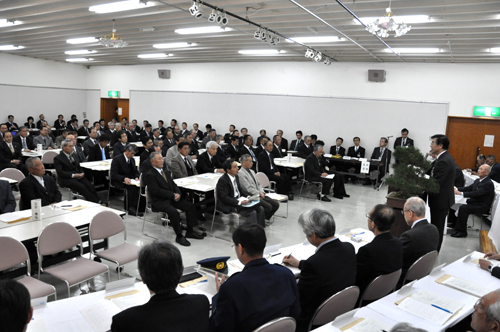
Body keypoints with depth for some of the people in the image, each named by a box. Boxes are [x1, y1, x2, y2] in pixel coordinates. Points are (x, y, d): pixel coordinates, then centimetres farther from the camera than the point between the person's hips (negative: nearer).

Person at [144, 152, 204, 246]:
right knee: (174, 212, -33)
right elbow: (157, 191, -18)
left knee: (190, 206, -7)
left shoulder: (165, 172, 18)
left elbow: (174, 185, 18)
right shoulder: (150, 175, -9)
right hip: (160, 201, -8)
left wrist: (177, 193, -5)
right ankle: (179, 236, -17)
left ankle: (190, 232, 2)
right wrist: (173, 195, -18)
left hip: (172, 198, 8)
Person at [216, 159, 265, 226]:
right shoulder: (223, 180, -19)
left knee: (260, 209, -2)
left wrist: (248, 196, 0)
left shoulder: (236, 177, 6)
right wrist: (239, 202, -26)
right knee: (252, 213, -23)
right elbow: (224, 198, -21)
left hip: (239, 201, 9)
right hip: (228, 206, -9)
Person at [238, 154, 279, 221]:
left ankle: (265, 218, 8)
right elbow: (248, 188, -16)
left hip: (259, 195, 9)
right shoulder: (240, 173, -11)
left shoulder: (252, 171, 18)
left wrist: (262, 192, 0)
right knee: (268, 207, -24)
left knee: (276, 204, -6)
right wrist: (259, 193, -12)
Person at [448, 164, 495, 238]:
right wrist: (457, 189, -8)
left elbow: (476, 193, -28)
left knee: (463, 207, -30)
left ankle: (462, 231, -23)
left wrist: (461, 193, -33)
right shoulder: (478, 180, 11)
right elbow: (468, 188, 10)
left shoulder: (488, 184, -17)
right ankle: (454, 223, 8)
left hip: (482, 206, -9)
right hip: (474, 202, 9)